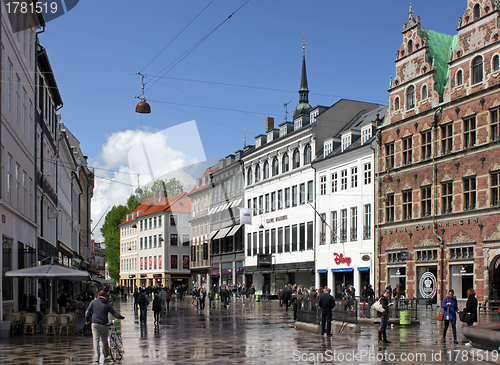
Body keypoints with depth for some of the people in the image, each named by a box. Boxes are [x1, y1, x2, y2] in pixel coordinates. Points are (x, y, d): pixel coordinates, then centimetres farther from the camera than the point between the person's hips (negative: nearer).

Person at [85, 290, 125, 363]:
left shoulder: (93, 302, 5)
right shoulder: (107, 304, 3)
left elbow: (87, 312, 7)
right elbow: (114, 313, 2)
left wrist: (87, 320, 20)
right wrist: (121, 317, 16)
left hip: (94, 323, 0)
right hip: (103, 324, 0)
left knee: (95, 340, -2)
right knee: (104, 340, 16)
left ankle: (96, 357, -10)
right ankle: (106, 354, 30)